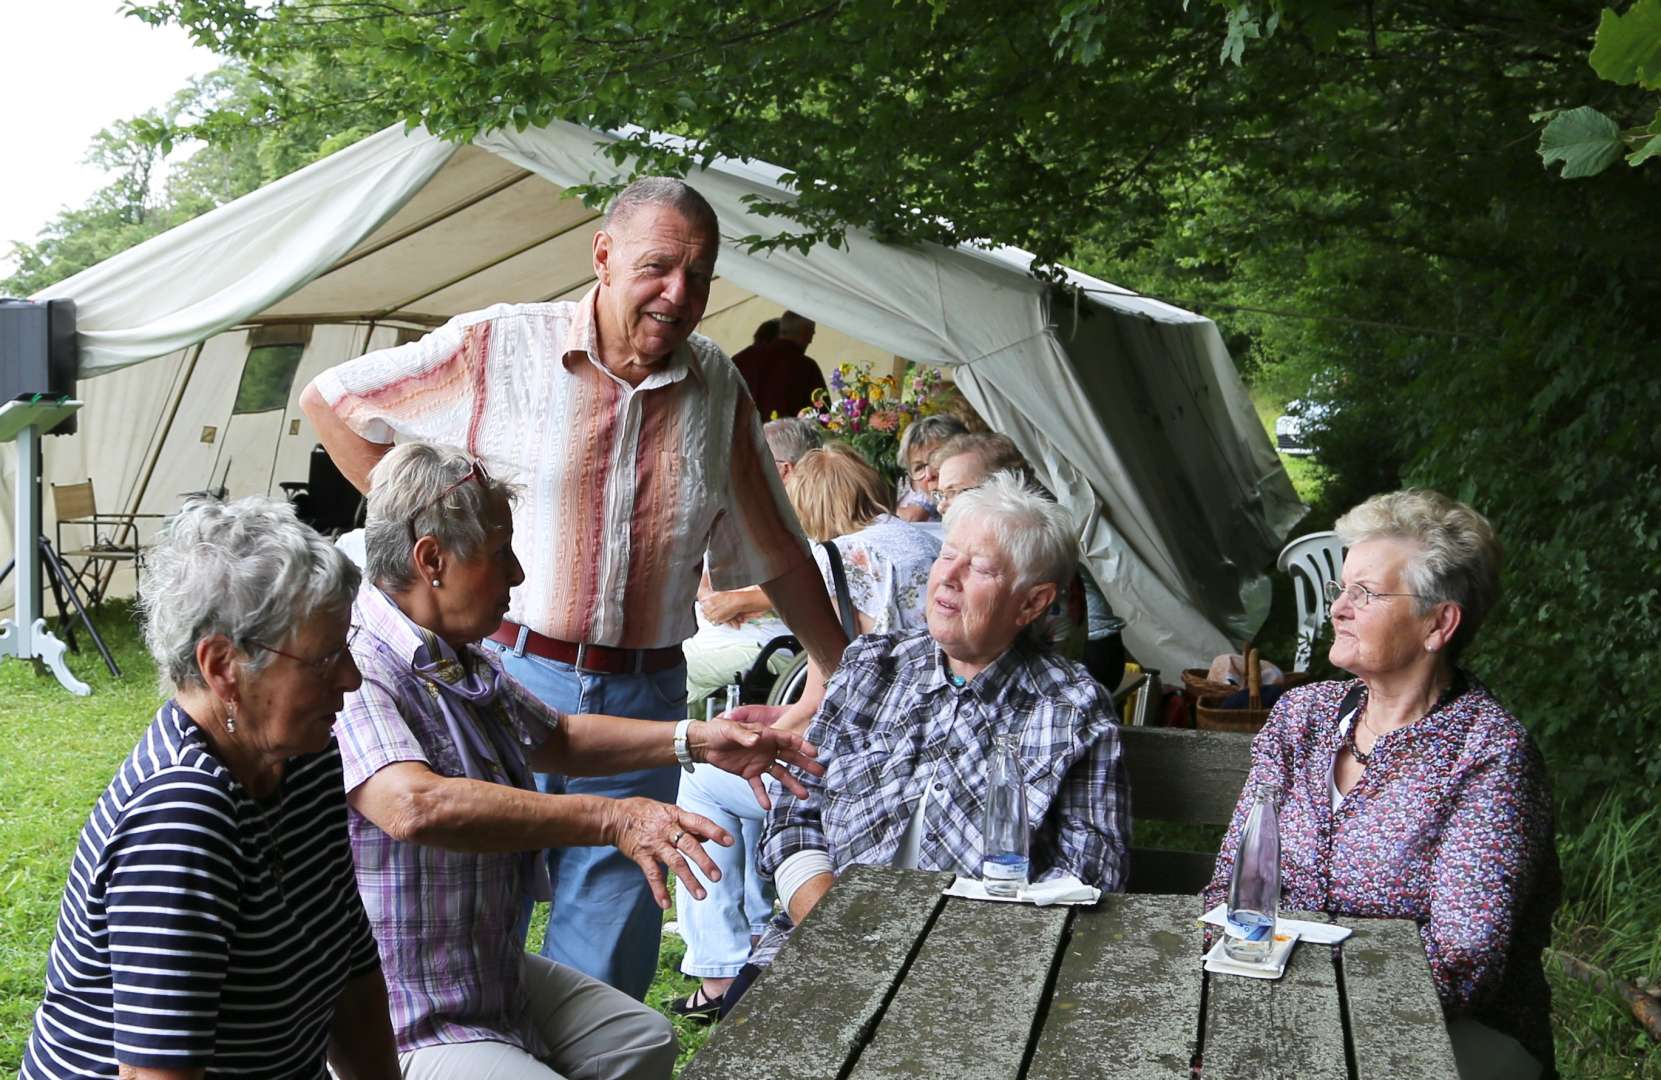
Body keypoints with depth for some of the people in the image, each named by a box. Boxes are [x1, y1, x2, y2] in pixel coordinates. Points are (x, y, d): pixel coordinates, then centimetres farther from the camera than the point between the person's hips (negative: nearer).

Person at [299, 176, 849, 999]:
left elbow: (775, 548, 17)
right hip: (507, 676, -3)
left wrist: (837, 665, 19)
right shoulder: (500, 345, -4)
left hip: (643, 699, 3)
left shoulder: (717, 387, 8)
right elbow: (329, 399, 4)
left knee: (609, 951, 10)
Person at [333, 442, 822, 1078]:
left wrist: (694, 742, 11)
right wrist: (611, 820, -39)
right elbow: (415, 805, -42)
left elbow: (557, 738, 22)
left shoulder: (466, 663, 6)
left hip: (497, 973, 10)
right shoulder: (352, 675, -25)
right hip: (401, 1027, -10)